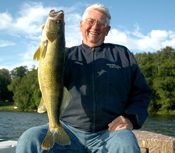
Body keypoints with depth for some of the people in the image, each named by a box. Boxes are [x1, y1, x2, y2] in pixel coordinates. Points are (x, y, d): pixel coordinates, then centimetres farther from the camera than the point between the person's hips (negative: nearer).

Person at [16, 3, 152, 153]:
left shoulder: (122, 54, 17)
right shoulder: (68, 54, 17)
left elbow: (142, 92, 14)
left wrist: (131, 118, -4)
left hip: (109, 133, -1)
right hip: (69, 130, 1)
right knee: (29, 139, -24)